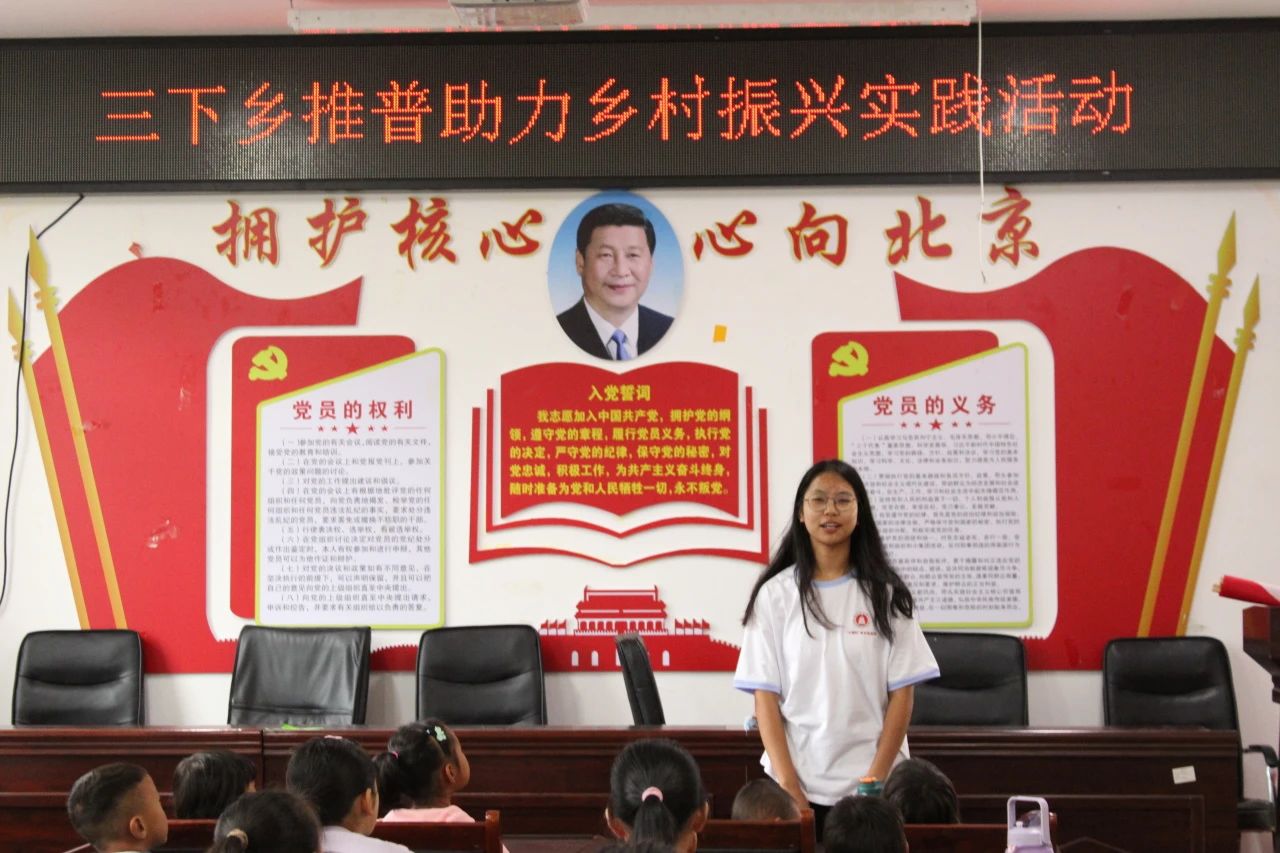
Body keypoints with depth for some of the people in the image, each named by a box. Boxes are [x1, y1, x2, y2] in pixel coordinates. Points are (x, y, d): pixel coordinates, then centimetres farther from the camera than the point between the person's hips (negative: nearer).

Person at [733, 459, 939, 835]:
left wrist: (875, 781, -9)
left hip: (871, 785, 0)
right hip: (798, 784, 0)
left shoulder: (885, 594, 1)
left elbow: (901, 695, 0)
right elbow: (766, 698, -2)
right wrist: (789, 786, -10)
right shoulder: (775, 594, 0)